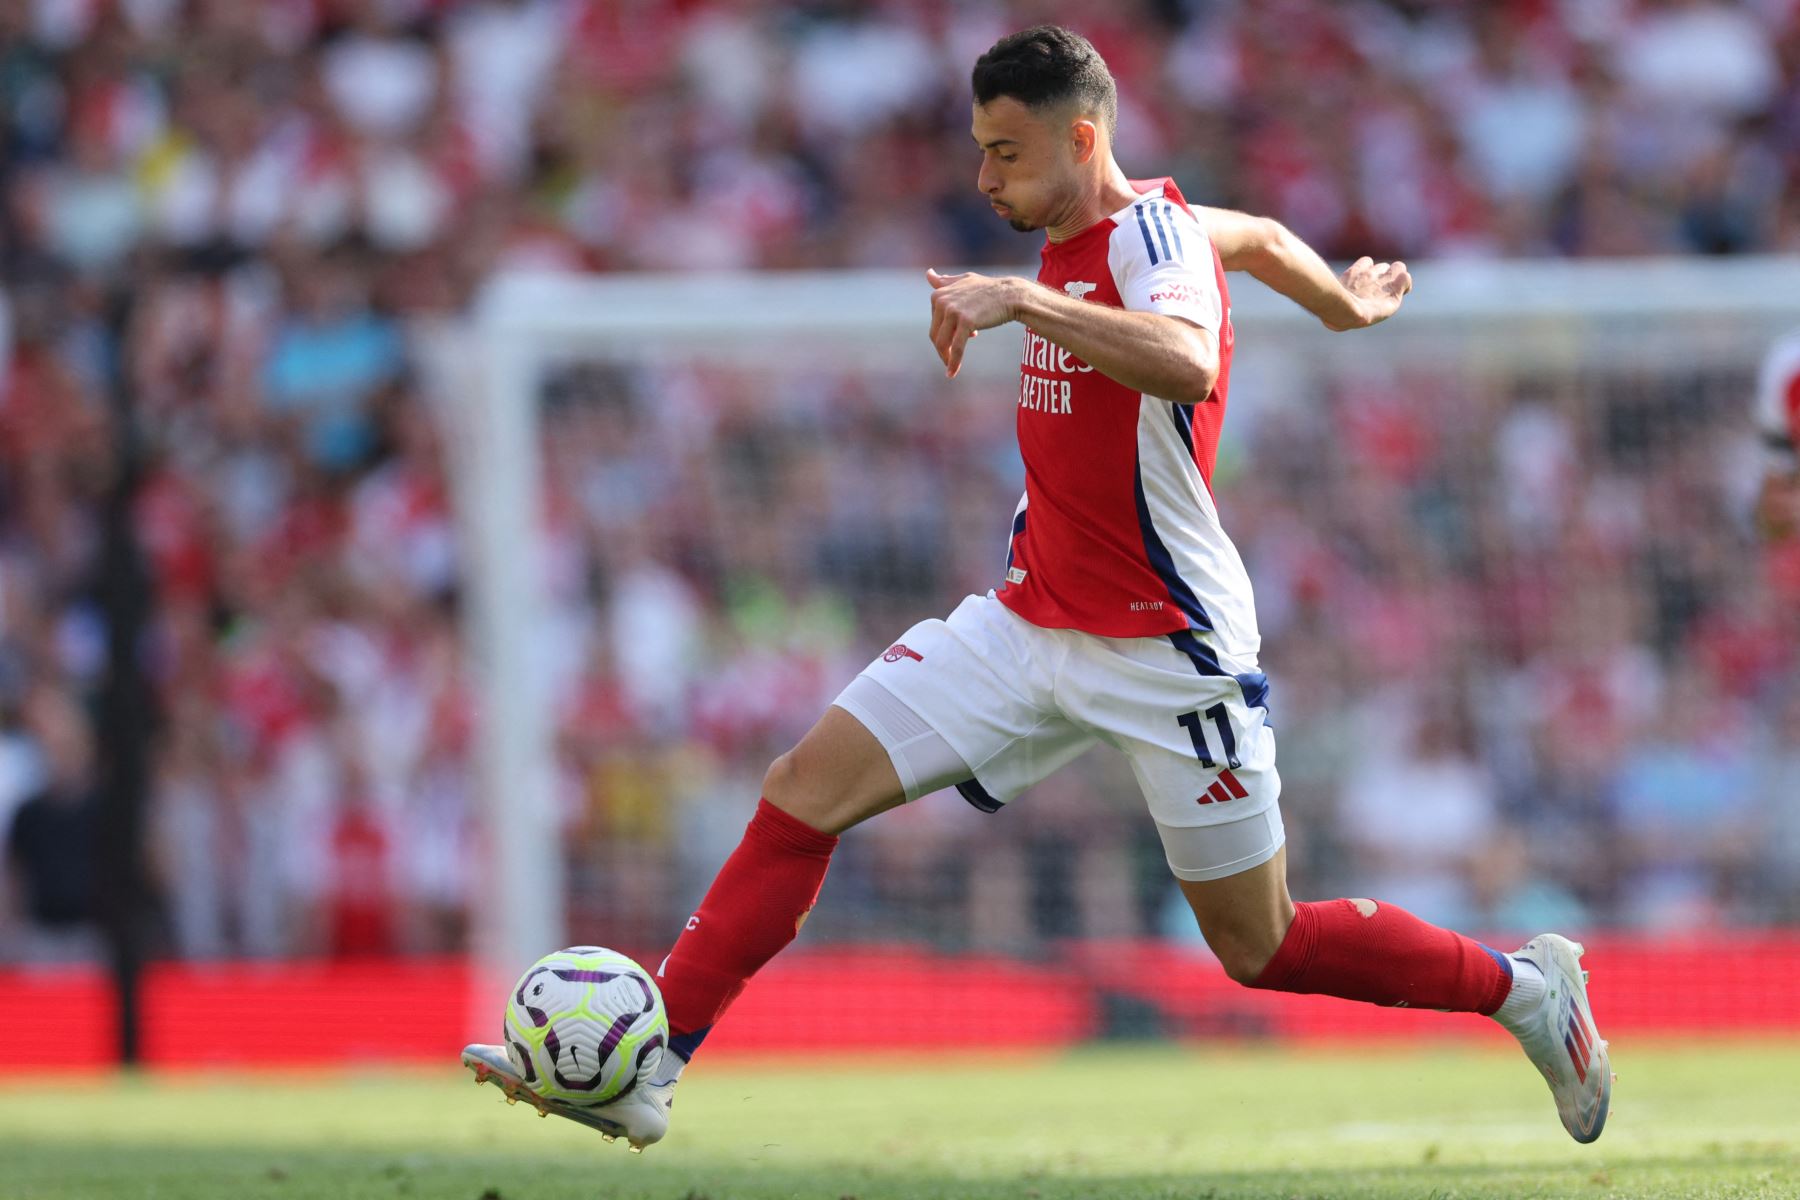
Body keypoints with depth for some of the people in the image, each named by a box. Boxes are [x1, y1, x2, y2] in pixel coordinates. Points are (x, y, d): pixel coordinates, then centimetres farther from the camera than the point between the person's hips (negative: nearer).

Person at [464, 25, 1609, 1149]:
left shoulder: (1151, 235, -18)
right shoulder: (1077, 241, 7)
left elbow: (1189, 365, -42)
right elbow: (1259, 236, 26)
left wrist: (1027, 299, -47)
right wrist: (1345, 302, 44)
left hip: (1169, 654, -8)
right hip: (1030, 625, 8)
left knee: (1264, 950, 2)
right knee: (806, 787, -8)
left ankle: (1527, 987, 24)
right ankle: (649, 1071, -9)